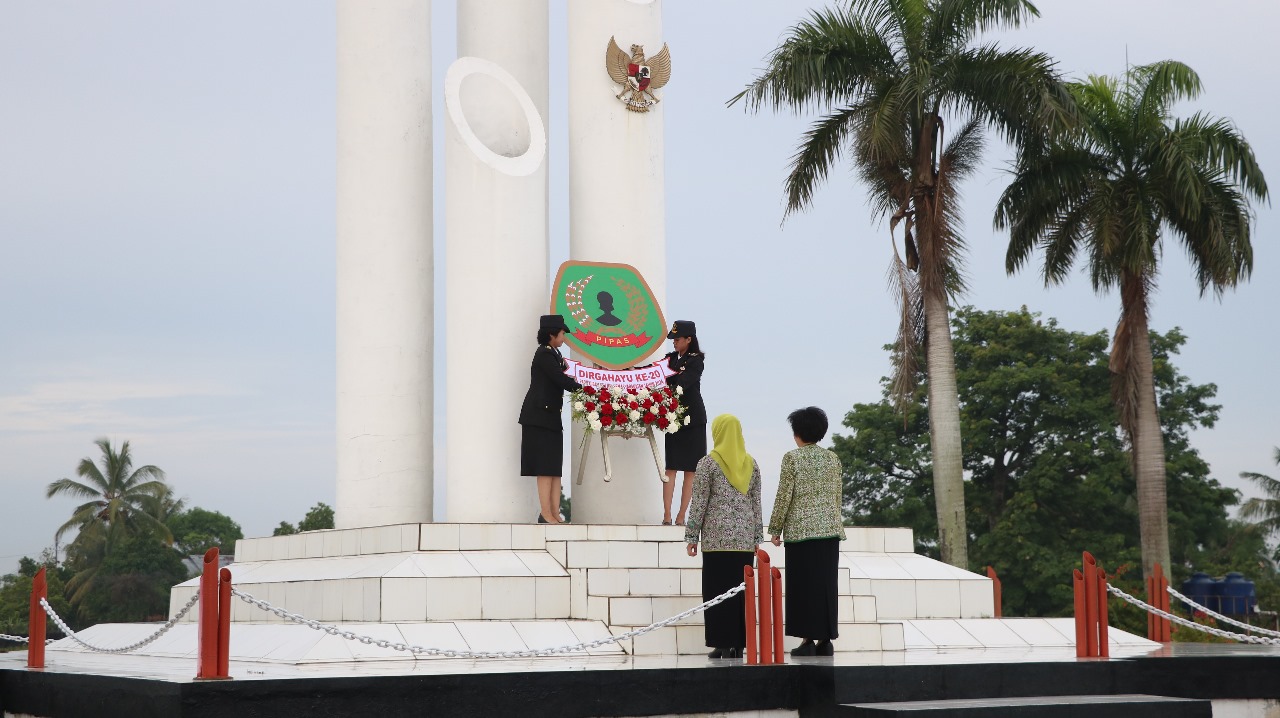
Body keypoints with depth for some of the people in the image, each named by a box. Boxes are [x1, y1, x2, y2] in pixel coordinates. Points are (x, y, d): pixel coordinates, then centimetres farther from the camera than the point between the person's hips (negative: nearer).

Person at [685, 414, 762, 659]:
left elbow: (699, 502, -5)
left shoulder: (708, 462, -4)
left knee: (717, 589, -1)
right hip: (745, 538, 4)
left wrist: (692, 536, 0)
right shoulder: (751, 464, 9)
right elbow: (756, 503, 12)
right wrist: (756, 538, 17)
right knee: (741, 589, 7)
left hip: (717, 536, -4)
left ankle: (723, 643, -5)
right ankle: (739, 644, 7)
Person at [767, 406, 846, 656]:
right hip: (830, 530, 4)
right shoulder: (832, 458, 8)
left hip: (800, 530, -4)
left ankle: (808, 639, -3)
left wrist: (775, 529, 1)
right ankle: (826, 639, 6)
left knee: (803, 585, -1)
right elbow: (837, 496, 12)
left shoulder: (792, 457, -6)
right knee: (827, 584, 6)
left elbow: (784, 496, -7)